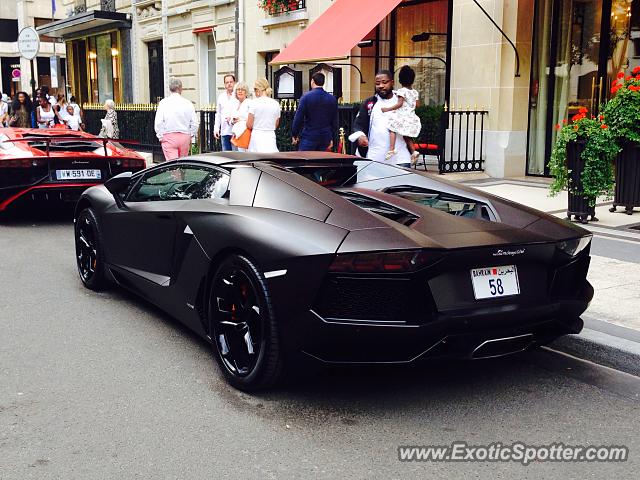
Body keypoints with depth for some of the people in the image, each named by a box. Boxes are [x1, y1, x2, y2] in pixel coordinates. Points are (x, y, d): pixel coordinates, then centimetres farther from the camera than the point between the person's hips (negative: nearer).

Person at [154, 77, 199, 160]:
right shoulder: (187, 103, 0)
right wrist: (191, 136, 13)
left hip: (168, 136, -2)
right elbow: (195, 123, 1)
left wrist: (160, 137, 3)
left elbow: (158, 122, -8)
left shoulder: (163, 103, -5)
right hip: (185, 136, 2)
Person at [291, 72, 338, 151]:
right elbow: (335, 121, 9)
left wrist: (294, 134, 2)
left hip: (309, 137, -4)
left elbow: (298, 118, -9)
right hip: (325, 137, 4)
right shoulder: (332, 99, 4)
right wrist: (331, 138, 18)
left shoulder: (306, 97, -8)